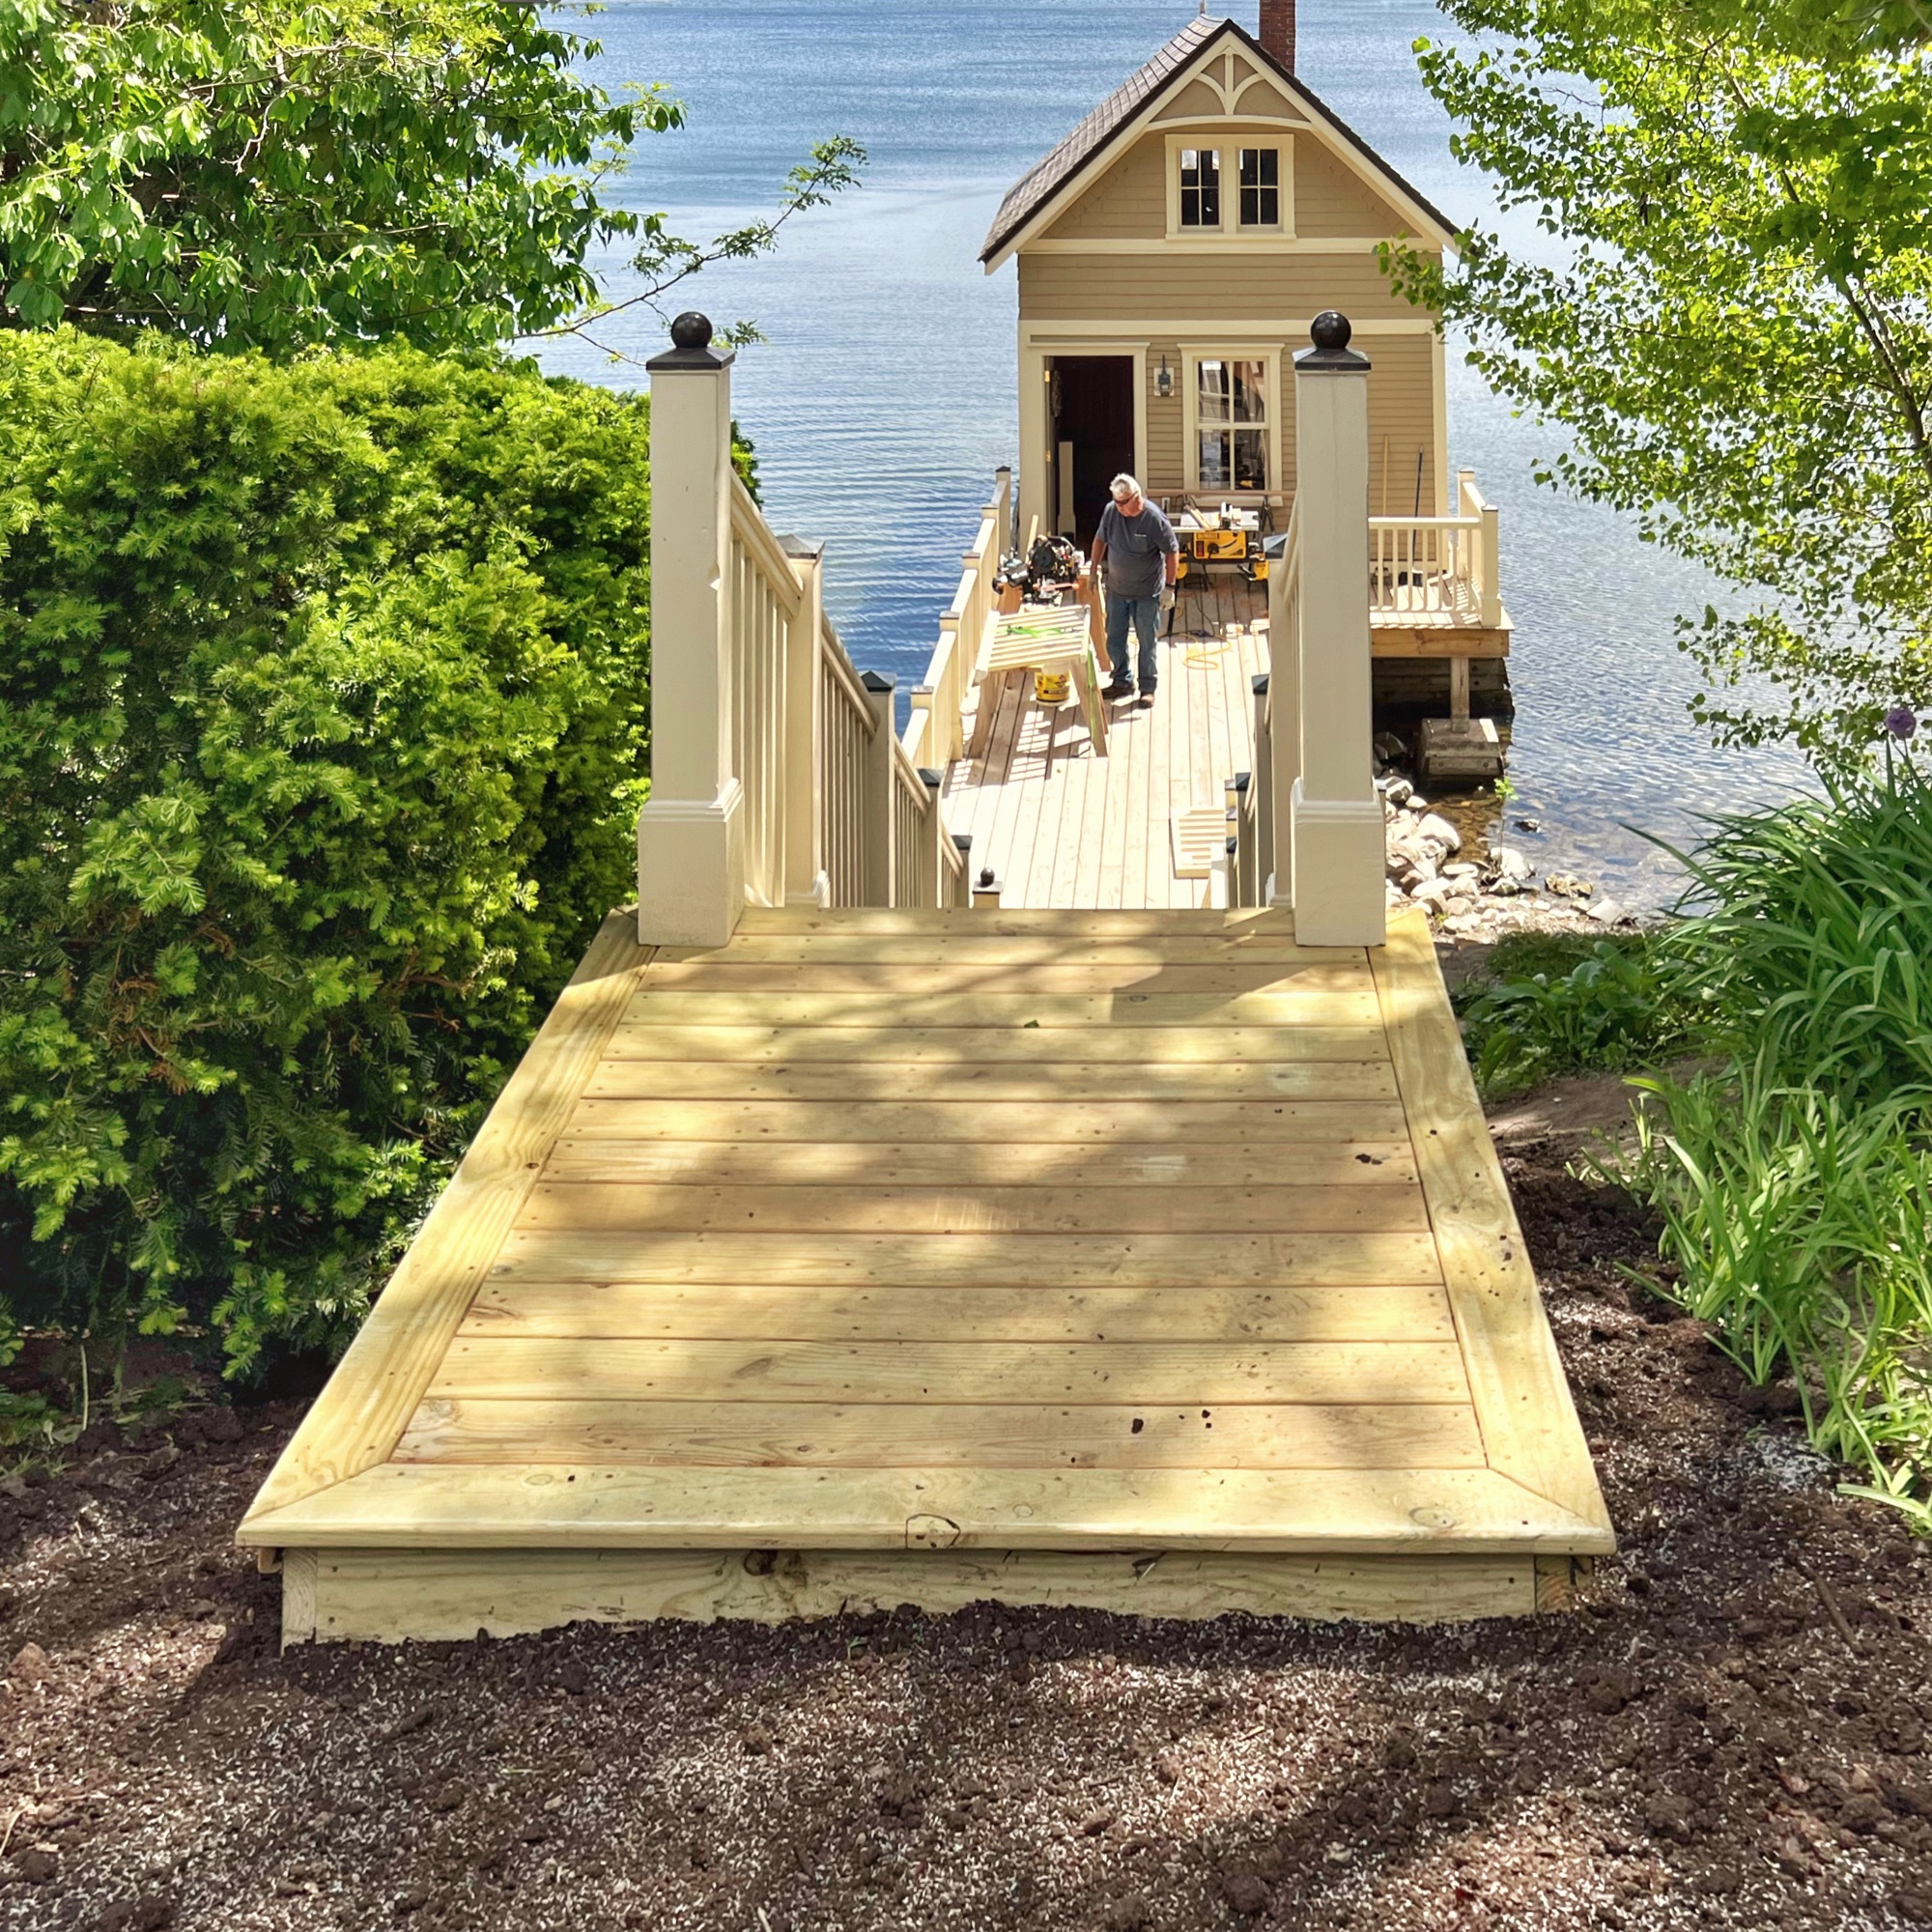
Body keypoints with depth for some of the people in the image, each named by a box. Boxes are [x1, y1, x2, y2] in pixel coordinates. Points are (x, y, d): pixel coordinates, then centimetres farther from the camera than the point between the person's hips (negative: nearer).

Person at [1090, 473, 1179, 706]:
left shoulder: (1155, 519, -21)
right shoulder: (1111, 511, -8)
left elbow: (1172, 552, -13)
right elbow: (1100, 539, 10)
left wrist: (1169, 587, -14)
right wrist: (1094, 569, 12)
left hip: (1147, 593, -5)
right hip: (1116, 589, 5)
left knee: (1147, 642, 5)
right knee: (1114, 639, 13)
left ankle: (1147, 688, 18)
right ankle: (1122, 682, 30)